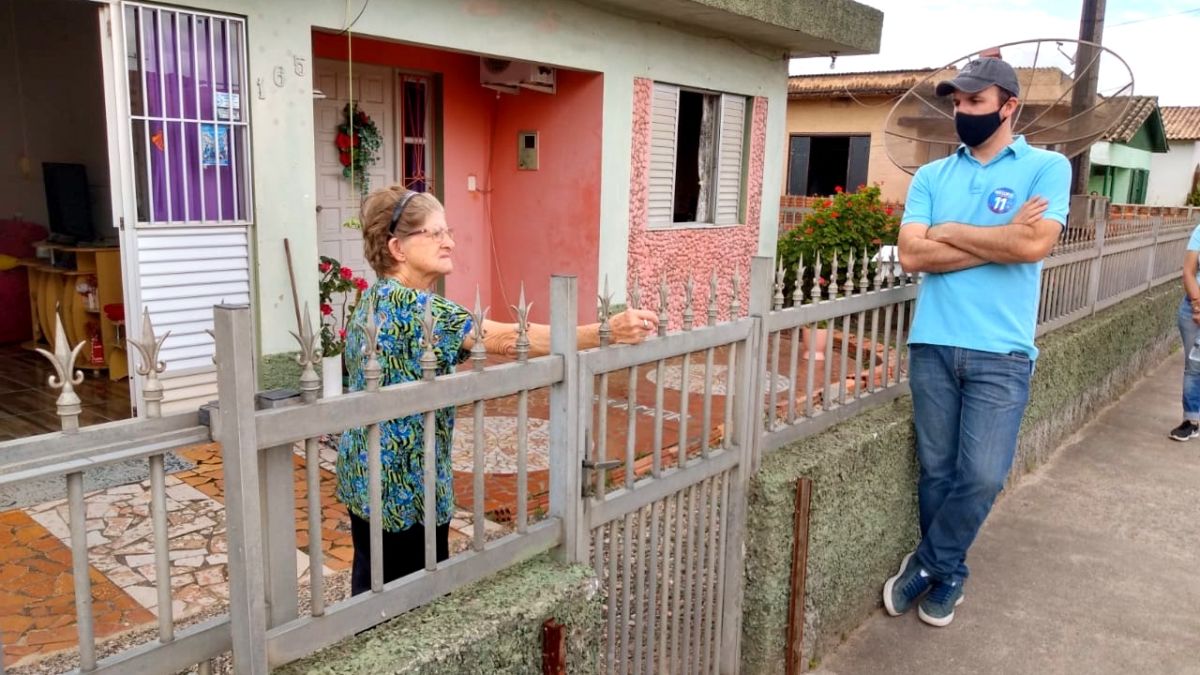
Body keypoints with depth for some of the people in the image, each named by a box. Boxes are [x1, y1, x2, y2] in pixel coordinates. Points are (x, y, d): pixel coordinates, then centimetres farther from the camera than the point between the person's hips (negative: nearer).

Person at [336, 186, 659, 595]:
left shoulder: (376, 300, 7)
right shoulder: (414, 307, -22)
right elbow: (508, 340, -32)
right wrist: (605, 332, -35)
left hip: (368, 481, 9)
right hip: (405, 488, -9)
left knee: (375, 592, 18)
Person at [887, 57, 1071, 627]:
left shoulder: (1046, 167, 2)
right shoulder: (931, 175, 9)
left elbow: (1034, 245, -15)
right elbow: (911, 254, -4)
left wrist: (950, 231, -5)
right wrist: (1000, 239, -9)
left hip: (1001, 351, -2)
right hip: (932, 344, 3)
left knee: (982, 475, -3)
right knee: (936, 470, 9)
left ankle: (927, 564, 19)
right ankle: (946, 573, 29)